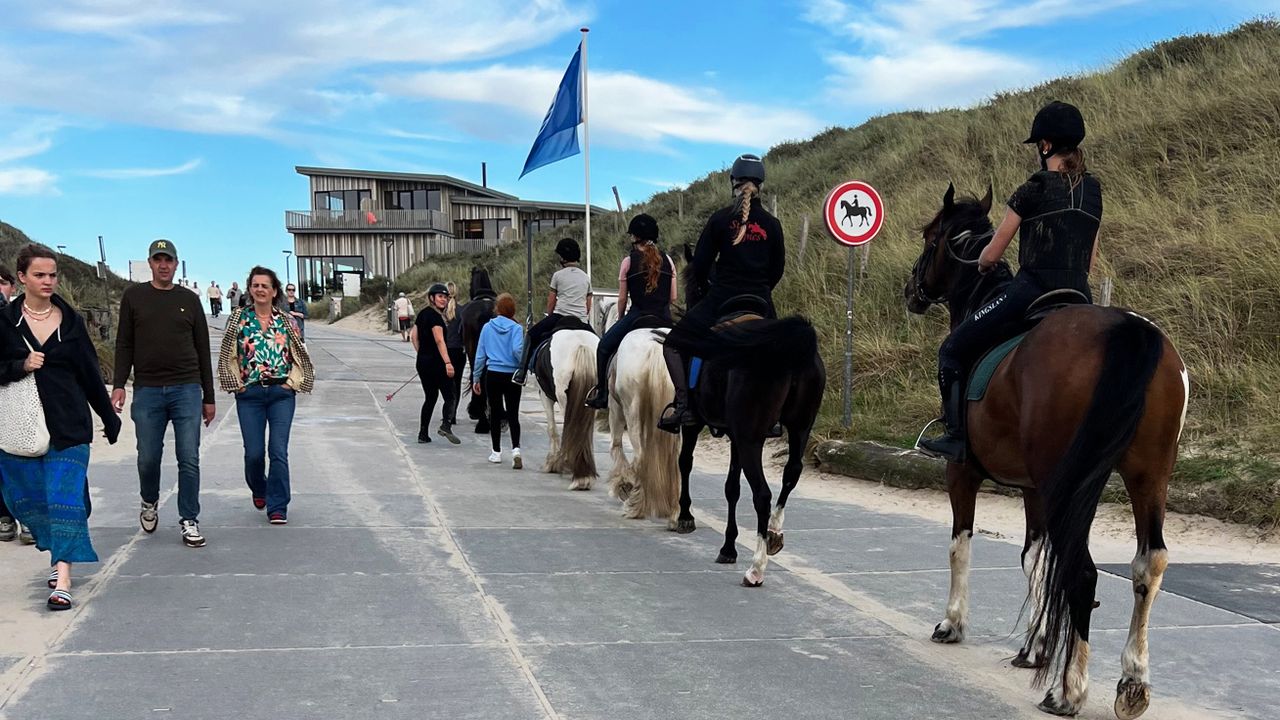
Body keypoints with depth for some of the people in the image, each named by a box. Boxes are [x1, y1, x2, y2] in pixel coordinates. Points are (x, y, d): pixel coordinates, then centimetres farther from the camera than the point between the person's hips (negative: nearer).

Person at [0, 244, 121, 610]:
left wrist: (109, 419, 15)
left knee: (65, 497, -8)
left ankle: (62, 580, -12)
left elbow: (90, 372, 11)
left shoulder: (70, 319, 5)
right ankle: (58, 557, 29)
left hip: (68, 424, 0)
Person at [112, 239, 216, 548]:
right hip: (147, 391, 0)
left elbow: (203, 349, 11)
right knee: (148, 458, 5)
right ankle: (149, 502, 33)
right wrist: (119, 385, -6)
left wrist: (209, 396, 9)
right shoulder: (134, 296, 8)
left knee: (189, 459, -4)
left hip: (187, 390, 0)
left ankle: (189, 521, 4)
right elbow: (124, 344, 7)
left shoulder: (189, 299, 9)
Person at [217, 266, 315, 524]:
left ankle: (277, 508, -1)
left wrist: (293, 382, 1)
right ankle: (258, 489, 32)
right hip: (250, 394, 0)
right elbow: (226, 356, 5)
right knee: (254, 453, 0)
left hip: (282, 394, 0)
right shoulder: (239, 318, 4)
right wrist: (236, 384, 0)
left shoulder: (285, 321, 6)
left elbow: (301, 355, 11)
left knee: (279, 451, -8)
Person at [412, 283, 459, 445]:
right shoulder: (434, 315, -14)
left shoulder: (422, 313, 13)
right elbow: (439, 341, -23)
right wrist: (448, 363, -28)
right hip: (435, 362, -8)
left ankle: (423, 434, 11)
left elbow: (413, 336, 18)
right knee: (450, 396, -5)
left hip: (422, 362, 8)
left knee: (429, 398, 14)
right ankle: (446, 425, -24)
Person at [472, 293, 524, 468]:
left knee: (495, 413, 12)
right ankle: (516, 448, -16)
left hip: (492, 375, 1)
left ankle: (496, 452, 17)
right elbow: (517, 350, -22)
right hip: (512, 375, -1)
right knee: (513, 414, 3)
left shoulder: (487, 327, 2)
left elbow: (480, 354, 5)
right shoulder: (516, 328, -6)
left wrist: (477, 378, 11)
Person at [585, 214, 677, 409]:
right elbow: (673, 297, 7)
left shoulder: (629, 262, -4)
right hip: (664, 318, 4)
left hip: (637, 315, -3)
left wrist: (621, 318, 16)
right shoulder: (667, 260, 6)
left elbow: (622, 298, 0)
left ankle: (602, 395, 13)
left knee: (603, 347, 15)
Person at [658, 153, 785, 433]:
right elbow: (778, 268, 9)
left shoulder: (720, 218, -4)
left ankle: (683, 403, -7)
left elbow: (700, 264, -1)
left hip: (721, 300, -3)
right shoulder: (772, 224, 3)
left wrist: (704, 285, 19)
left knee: (672, 344, 10)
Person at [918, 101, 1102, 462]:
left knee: (953, 350, 6)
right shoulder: (1093, 191, 12)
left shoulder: (1033, 191, -7)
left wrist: (982, 264, 21)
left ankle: (958, 436, -1)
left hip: (1031, 293, -6)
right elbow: (1090, 260, 17)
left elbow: (990, 255, 0)